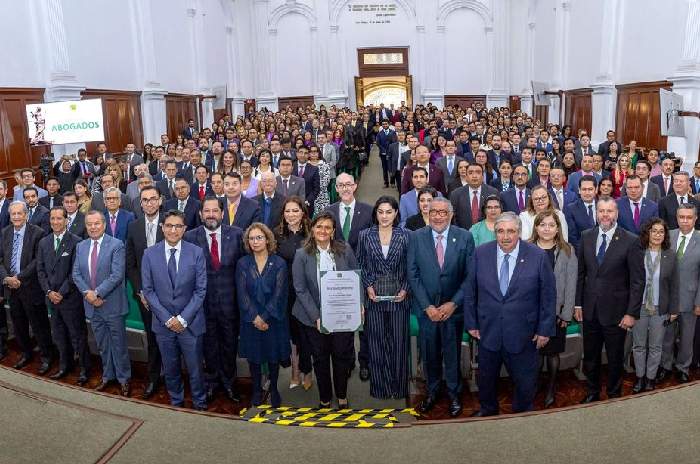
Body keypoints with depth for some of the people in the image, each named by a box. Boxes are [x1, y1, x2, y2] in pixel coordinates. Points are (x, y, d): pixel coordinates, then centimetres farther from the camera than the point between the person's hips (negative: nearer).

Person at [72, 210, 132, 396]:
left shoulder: (116, 245, -11)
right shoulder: (81, 247, 8)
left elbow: (117, 275, -17)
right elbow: (76, 274, 6)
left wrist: (97, 293, -18)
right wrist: (87, 293, -10)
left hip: (112, 304, -5)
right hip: (92, 305, 5)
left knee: (118, 344, 5)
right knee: (102, 344, 17)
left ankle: (123, 379, 19)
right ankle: (107, 376, 32)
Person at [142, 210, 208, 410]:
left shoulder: (196, 253, -6)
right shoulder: (150, 254, -2)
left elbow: (200, 290, -6)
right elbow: (148, 290, -1)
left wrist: (183, 318, -12)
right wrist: (167, 318, -9)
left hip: (190, 322, -1)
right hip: (163, 323, 2)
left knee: (195, 369, 7)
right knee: (170, 369, 15)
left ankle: (199, 405, 28)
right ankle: (176, 402, 36)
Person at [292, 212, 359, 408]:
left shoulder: (345, 251, -1)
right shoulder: (302, 255, -4)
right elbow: (300, 289, -7)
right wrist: (316, 317, -14)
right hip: (314, 317, 0)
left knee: (342, 356, 10)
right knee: (320, 359, 13)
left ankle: (342, 396, 33)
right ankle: (324, 398, 32)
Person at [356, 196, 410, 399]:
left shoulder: (405, 236, 0)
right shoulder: (365, 236, 2)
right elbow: (360, 266, 6)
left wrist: (405, 289, -7)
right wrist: (368, 287, -5)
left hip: (399, 297, 0)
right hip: (374, 297, 1)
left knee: (399, 342, 5)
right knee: (376, 344, 5)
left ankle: (399, 386, 19)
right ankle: (380, 386, 18)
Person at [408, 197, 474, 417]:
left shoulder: (465, 237, -6)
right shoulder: (416, 238, -4)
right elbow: (413, 275, -4)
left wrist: (453, 303, -12)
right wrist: (427, 306, -10)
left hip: (453, 307, -1)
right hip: (426, 308, 1)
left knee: (452, 353, 12)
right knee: (429, 353, 13)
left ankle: (454, 393, 33)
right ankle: (432, 391, 35)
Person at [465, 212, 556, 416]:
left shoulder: (538, 256, -11)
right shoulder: (481, 254, -6)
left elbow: (548, 296, -5)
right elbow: (470, 291, 1)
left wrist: (545, 329, -4)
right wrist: (471, 323, 1)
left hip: (523, 334, -1)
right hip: (488, 331, 2)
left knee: (525, 381, 14)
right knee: (487, 377, 20)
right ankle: (488, 409, 46)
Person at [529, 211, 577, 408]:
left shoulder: (567, 251, -1)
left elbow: (570, 284, -3)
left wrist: (566, 314, -7)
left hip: (556, 312, 0)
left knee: (553, 352, 11)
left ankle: (551, 389, 30)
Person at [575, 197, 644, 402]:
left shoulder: (630, 241, -12)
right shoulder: (586, 237, 1)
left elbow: (637, 280, -10)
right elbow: (581, 272, 6)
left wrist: (632, 313, -12)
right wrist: (578, 303, 5)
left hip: (615, 312, -3)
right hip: (590, 310, 3)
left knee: (615, 359, 14)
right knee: (590, 357, 17)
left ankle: (614, 396, 35)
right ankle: (592, 393, 37)